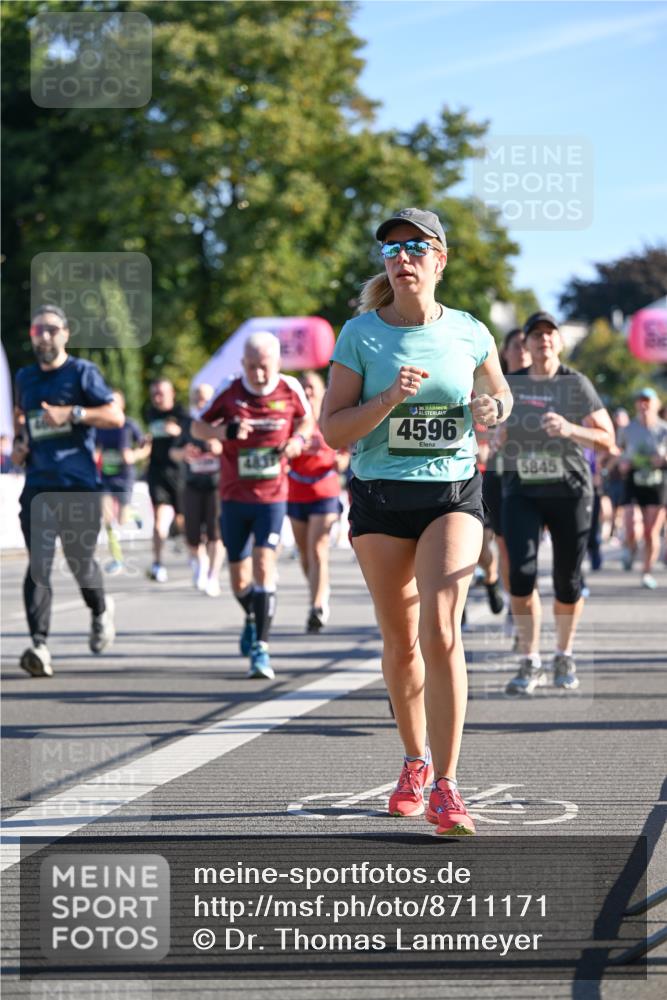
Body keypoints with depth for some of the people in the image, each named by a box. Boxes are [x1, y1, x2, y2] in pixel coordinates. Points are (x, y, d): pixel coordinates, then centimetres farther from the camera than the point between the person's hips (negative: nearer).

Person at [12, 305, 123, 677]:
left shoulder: (82, 372, 0)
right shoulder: (25, 378, 14)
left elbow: (116, 416, -9)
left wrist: (72, 413, -19)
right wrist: (18, 443, 13)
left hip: (79, 485, -3)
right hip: (38, 485, 3)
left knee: (81, 560, 8)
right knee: (38, 564, -12)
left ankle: (101, 610, 40)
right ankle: (39, 644, -20)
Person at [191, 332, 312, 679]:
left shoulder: (290, 390, -3)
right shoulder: (230, 391, -5)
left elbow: (305, 420, 16)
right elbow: (198, 427, 2)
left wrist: (298, 439, -6)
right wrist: (224, 431, -19)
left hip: (272, 497, -1)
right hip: (234, 497, 1)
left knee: (264, 563, -17)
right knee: (239, 578, 8)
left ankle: (261, 648, -17)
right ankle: (252, 618, 41)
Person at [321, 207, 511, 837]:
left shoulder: (470, 333, 1)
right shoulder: (360, 335, -4)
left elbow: (499, 394, 20)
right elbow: (332, 432, -6)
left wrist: (493, 409, -4)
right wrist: (389, 399, -21)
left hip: (453, 494, -1)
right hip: (379, 499, 1)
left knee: (440, 631, -18)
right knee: (400, 641, 10)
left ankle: (445, 786, -16)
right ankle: (416, 761, 34)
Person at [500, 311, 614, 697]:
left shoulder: (576, 384, -4)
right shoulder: (511, 385, 5)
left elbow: (608, 440, -7)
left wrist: (569, 429, -22)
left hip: (570, 491, -2)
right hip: (521, 493, 2)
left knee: (568, 581, 2)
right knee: (522, 573, -13)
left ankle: (564, 657, 24)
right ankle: (530, 662, -6)